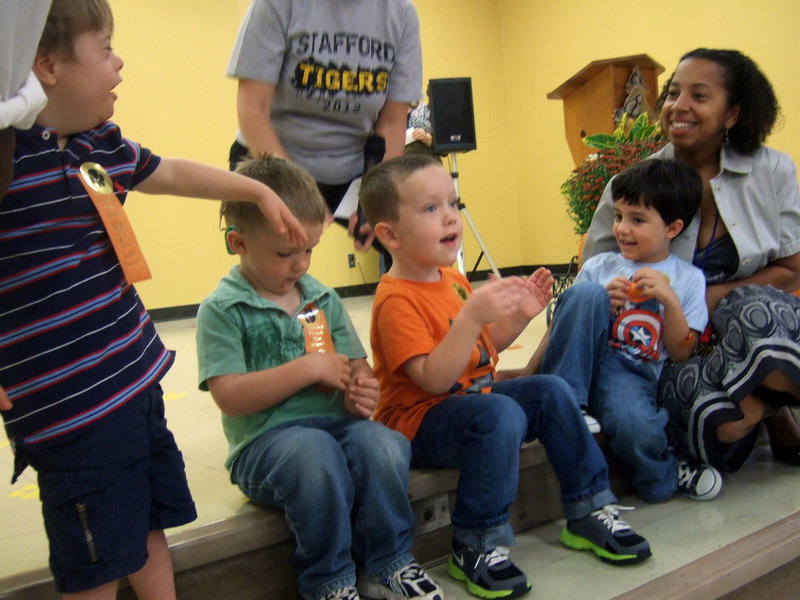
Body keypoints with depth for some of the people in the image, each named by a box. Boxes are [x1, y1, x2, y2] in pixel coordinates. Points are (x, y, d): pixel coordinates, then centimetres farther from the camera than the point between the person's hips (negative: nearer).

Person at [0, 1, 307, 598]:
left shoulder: (101, 144, 7)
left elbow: (174, 173, 23)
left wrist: (261, 191, 30)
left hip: (136, 378, 8)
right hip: (72, 407, -8)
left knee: (150, 524, 23)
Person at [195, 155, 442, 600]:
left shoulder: (324, 299, 13)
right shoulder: (223, 310, -3)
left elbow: (359, 366, 16)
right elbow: (230, 397, -13)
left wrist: (360, 391, -8)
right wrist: (310, 368, -16)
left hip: (335, 424, 4)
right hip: (265, 440, -4)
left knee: (383, 443, -27)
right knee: (315, 452, -36)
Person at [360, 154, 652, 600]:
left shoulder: (453, 279, 8)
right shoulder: (396, 300, -20)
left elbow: (486, 345, 19)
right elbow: (434, 380, -29)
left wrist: (520, 315, 2)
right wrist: (471, 314, -37)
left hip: (471, 399, 9)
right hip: (419, 421, -9)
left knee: (551, 390, -3)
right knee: (500, 414, -33)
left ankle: (589, 512, 9)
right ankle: (476, 547, -20)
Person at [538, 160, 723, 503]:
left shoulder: (688, 279, 10)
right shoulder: (599, 267, 10)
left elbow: (681, 355, 4)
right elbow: (563, 326, 11)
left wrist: (670, 301, -10)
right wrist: (600, 305, -7)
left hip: (633, 372, -2)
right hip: (586, 362, 2)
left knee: (634, 424, -37)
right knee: (588, 292, -25)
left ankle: (658, 474, -1)